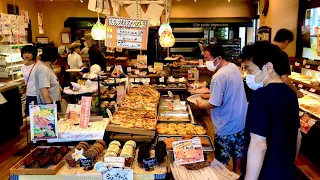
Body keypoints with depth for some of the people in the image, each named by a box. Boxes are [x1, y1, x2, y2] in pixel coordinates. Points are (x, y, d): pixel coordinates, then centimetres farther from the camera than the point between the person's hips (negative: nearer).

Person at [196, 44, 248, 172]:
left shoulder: (219, 76, -26)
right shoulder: (234, 67, 0)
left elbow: (214, 104, -23)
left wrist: (201, 105, -5)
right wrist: (211, 93, 12)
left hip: (226, 126, -9)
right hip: (240, 121, 9)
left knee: (221, 161, 9)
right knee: (237, 152, 24)